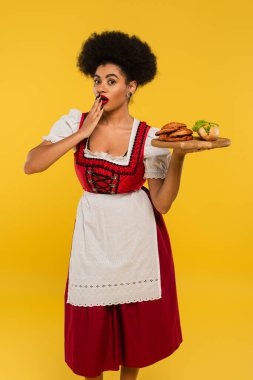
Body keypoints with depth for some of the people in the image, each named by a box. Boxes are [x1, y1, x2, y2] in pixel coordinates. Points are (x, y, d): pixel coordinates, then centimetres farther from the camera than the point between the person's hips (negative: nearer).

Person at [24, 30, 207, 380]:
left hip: (137, 234, 0)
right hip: (93, 231, 1)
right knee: (91, 321, 12)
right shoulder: (75, 122, -5)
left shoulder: (149, 137, -10)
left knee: (137, 318, 14)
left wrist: (179, 156, -25)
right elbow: (30, 165, -16)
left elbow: (162, 204, -12)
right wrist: (82, 134, -18)